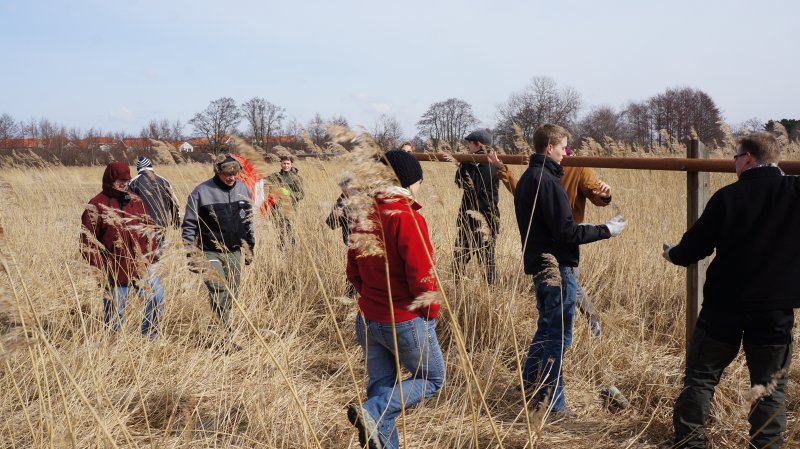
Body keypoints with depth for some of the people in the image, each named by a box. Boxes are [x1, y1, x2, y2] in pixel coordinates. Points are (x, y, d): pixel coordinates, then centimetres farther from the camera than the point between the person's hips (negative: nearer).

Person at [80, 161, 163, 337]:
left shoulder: (135, 201, 9)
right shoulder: (96, 206, -7)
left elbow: (147, 227, 18)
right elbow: (88, 241, -7)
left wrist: (151, 250, 7)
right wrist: (100, 267, -12)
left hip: (141, 267, 5)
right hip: (115, 272, -5)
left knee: (157, 296, 0)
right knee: (115, 311, 4)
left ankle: (149, 335, 17)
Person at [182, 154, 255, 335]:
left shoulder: (243, 189, 5)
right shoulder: (202, 192, -9)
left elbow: (248, 220, 16)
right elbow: (189, 225, -4)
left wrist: (250, 248, 17)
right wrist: (191, 254, -7)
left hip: (234, 252, 5)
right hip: (210, 252, -5)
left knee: (232, 293, 9)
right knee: (219, 290, -20)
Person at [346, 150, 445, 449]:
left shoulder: (364, 218, 3)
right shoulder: (409, 219, -20)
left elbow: (353, 272, 9)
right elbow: (422, 276, -21)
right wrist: (432, 311, -6)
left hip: (368, 320, 7)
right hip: (407, 322, -7)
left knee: (381, 386, 17)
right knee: (431, 379, 12)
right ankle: (372, 413, -7)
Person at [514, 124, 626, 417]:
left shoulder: (526, 179, 12)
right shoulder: (547, 181, -19)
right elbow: (566, 232, -21)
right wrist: (606, 231, -12)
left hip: (538, 264, 10)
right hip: (557, 266, -10)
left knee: (546, 327, 22)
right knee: (559, 336, -1)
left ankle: (529, 384, 32)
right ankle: (550, 400, 6)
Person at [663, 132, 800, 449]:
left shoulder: (728, 196, -9)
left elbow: (695, 247, -4)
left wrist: (672, 254, 15)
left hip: (725, 304, -1)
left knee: (701, 377, 12)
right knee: (771, 386, 11)